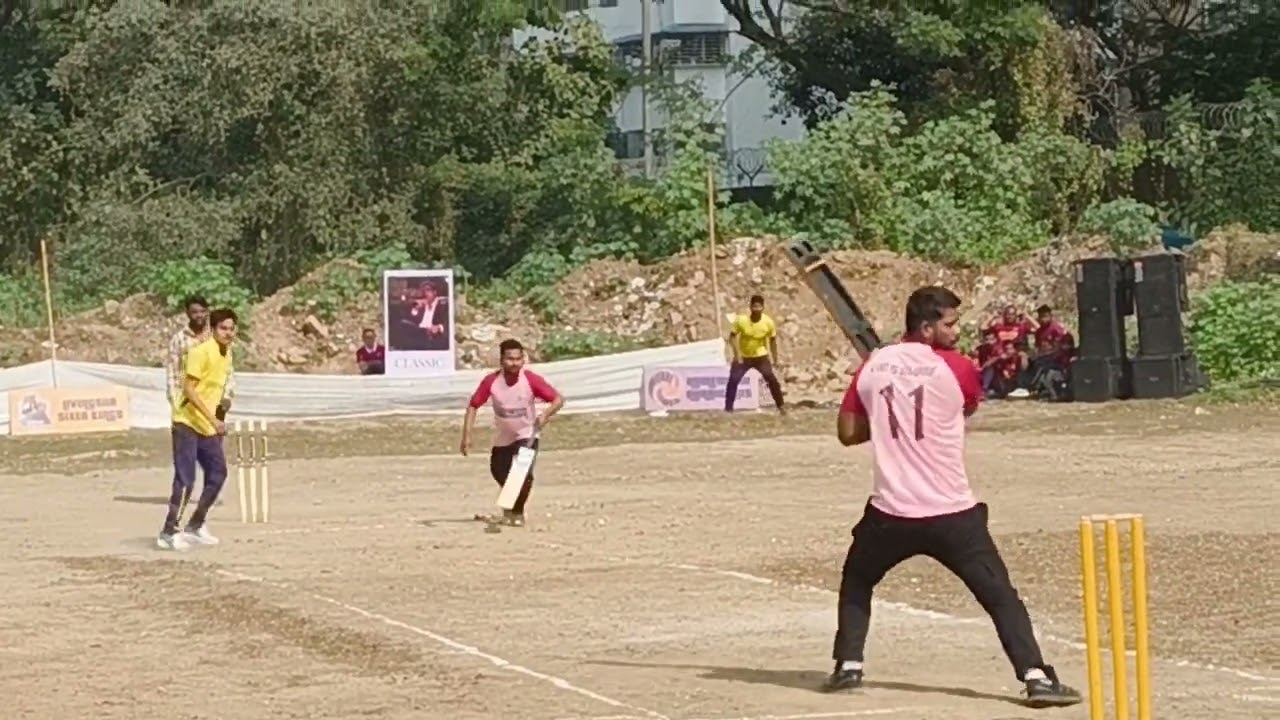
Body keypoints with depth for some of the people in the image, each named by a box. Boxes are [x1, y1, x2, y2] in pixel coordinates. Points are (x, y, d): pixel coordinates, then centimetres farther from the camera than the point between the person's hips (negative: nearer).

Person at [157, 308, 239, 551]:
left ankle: (195, 527, 21)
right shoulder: (201, 352, -16)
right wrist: (213, 419, -25)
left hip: (208, 427, 9)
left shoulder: (227, 354, 10)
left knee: (218, 473, 9)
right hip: (187, 423, -9)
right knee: (185, 479, -11)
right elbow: (189, 388, -22)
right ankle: (168, 533, -6)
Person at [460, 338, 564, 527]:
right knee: (499, 474, 14)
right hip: (502, 438, 3)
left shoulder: (531, 380, -22)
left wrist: (545, 414, -38)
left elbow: (558, 399, -18)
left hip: (526, 436, -3)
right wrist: (467, 436, -17)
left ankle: (518, 512, 1)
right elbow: (473, 406, -10)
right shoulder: (491, 381, -19)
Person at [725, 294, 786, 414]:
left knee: (771, 379, -10)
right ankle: (728, 408, -4)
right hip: (743, 356, 0)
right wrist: (737, 354, -19)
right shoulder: (741, 320, -20)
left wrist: (775, 359, 1)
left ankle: (780, 406, 6)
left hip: (761, 356, 0)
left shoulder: (768, 322, -16)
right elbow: (732, 337, -10)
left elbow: (772, 340, -1)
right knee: (733, 380, -13)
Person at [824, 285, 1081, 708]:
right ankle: (1036, 677, -8)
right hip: (953, 514, -3)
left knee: (856, 583, 27)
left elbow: (847, 433, 9)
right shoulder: (956, 368, -5)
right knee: (1000, 596, 3)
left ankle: (848, 667, 19)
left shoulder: (871, 367, 4)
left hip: (890, 513, 3)